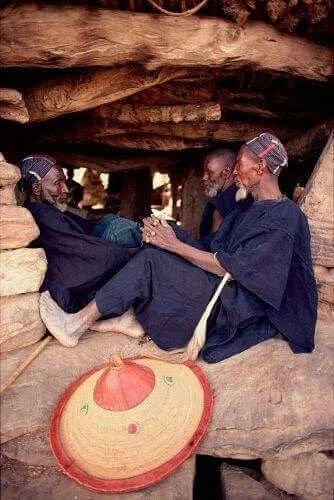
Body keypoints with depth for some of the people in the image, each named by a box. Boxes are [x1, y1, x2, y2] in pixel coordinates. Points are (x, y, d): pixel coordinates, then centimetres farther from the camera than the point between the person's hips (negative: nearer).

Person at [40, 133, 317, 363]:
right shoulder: (252, 210, 15)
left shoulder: (284, 216, -15)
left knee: (151, 260, -19)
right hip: (225, 289, 9)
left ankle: (80, 322, -12)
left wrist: (175, 245, -19)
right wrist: (167, 234, -4)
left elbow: (233, 267, -21)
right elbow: (213, 251, 9)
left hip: (242, 306, -9)